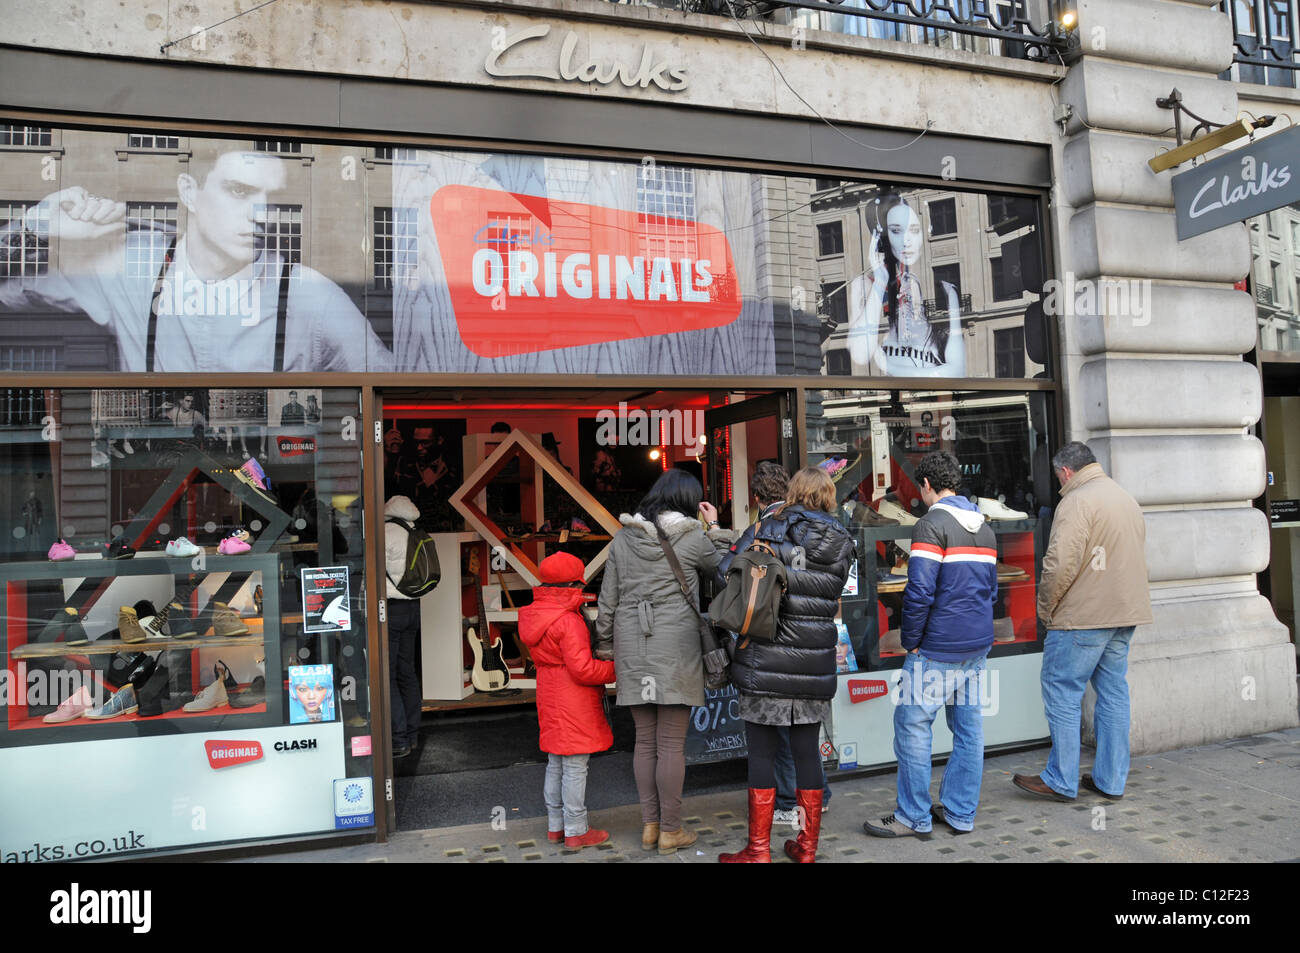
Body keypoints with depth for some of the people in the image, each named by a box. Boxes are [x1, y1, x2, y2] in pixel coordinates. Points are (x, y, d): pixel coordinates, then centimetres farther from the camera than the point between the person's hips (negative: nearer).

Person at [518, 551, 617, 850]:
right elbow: (582, 669, -23)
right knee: (575, 768, 0)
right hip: (573, 705, -9)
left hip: (551, 702, 9)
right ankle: (576, 831, 8)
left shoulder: (537, 617, 6)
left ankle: (555, 825, 28)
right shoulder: (569, 622, -22)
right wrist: (617, 668, -12)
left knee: (555, 765, 17)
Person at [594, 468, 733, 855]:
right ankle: (670, 830, 14)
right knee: (671, 745, 4)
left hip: (633, 650, 4)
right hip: (676, 650, -4)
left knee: (645, 742, 13)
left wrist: (605, 648, 15)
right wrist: (715, 528, 18)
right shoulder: (693, 538, -6)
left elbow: (607, 601, 6)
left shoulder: (622, 538, 5)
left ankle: (649, 825, 21)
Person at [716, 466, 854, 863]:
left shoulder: (768, 529, -7)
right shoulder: (842, 543, 5)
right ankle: (807, 848, 24)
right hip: (815, 666, 4)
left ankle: (758, 850, 13)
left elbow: (725, 574, -12)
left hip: (766, 664, -4)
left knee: (762, 753, 5)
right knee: (807, 752, 13)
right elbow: (831, 598, 10)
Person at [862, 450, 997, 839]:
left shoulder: (932, 524, -13)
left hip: (938, 647, -8)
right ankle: (960, 813, 22)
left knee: (913, 724, 0)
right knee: (968, 726, 12)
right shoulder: (984, 527, 13)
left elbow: (919, 591, -20)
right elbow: (991, 589, 17)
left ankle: (913, 817, 7)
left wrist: (910, 642, -10)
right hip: (977, 645, 9)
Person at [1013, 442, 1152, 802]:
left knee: (1061, 694, -1)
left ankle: (1061, 781, 5)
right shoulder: (1128, 499, 16)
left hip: (1082, 617, -9)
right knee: (1114, 693, 13)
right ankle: (1111, 780, 20)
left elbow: (1060, 564, -21)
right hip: (1126, 613, 9)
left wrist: (1045, 608, -8)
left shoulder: (1077, 502, -14)